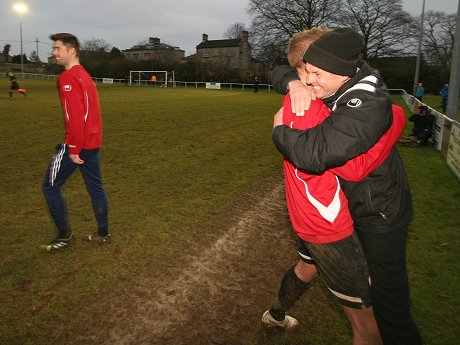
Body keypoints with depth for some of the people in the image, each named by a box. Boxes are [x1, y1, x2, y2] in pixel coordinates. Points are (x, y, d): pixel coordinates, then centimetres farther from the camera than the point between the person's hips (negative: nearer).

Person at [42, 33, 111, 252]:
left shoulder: (68, 77, -14)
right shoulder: (84, 75, 16)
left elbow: (75, 116, -23)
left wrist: (73, 148, -19)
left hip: (77, 144, -9)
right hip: (93, 142, 9)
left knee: (51, 187, 5)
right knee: (95, 189, 13)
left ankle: (64, 236, 13)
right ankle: (103, 234, 23)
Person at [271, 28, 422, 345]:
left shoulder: (368, 106, -34)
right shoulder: (330, 86, -8)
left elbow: (314, 153, -45)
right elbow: (281, 72, 1)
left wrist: (280, 129, -25)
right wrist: (294, 83, -23)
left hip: (381, 215, -9)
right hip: (351, 205, 9)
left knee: (387, 292, 1)